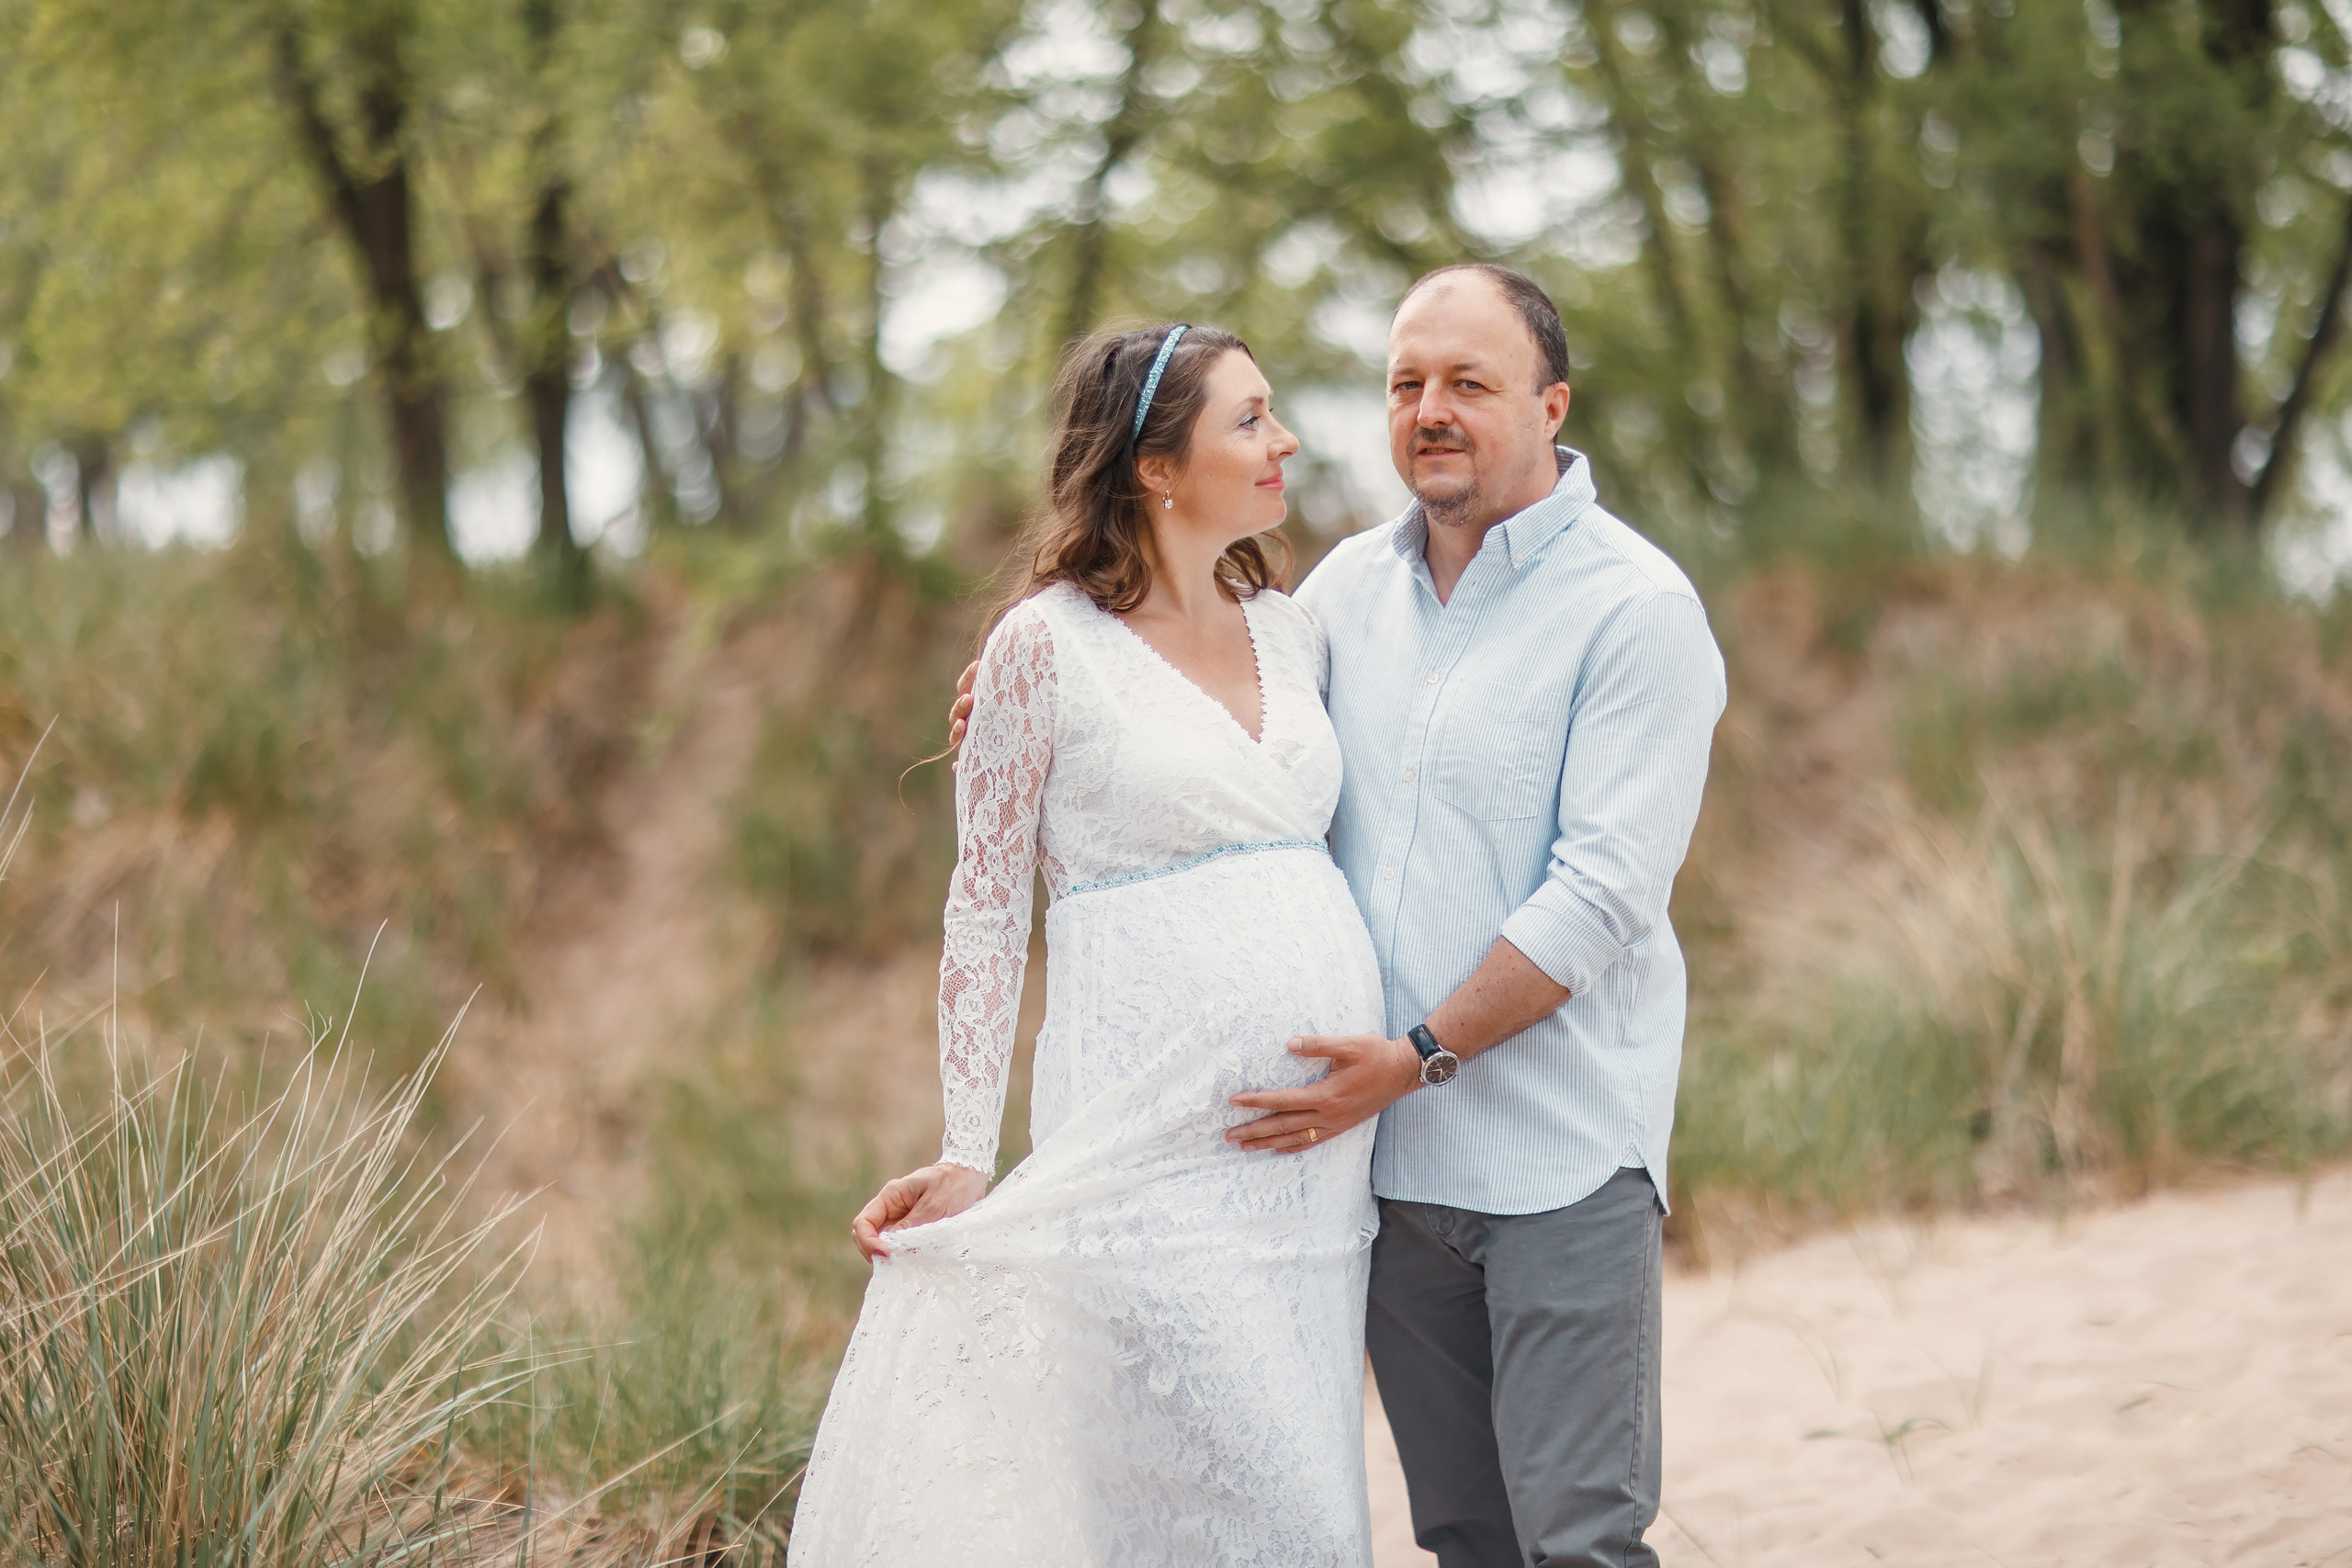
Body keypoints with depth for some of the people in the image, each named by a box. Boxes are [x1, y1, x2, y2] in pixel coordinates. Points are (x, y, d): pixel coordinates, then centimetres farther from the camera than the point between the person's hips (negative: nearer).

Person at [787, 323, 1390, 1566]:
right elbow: (985, 911, -1)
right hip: (1153, 1145, -6)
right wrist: (968, 1154, -5)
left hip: (1321, 1134, 6)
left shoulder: (1286, 628, 14)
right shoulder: (1047, 646, -4)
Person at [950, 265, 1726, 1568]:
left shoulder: (1636, 607, -7)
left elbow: (1602, 894, -14)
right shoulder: (1350, 585, 12)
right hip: (1388, 1156, 6)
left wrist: (1419, 1056, -18)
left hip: (1562, 1161, -6)